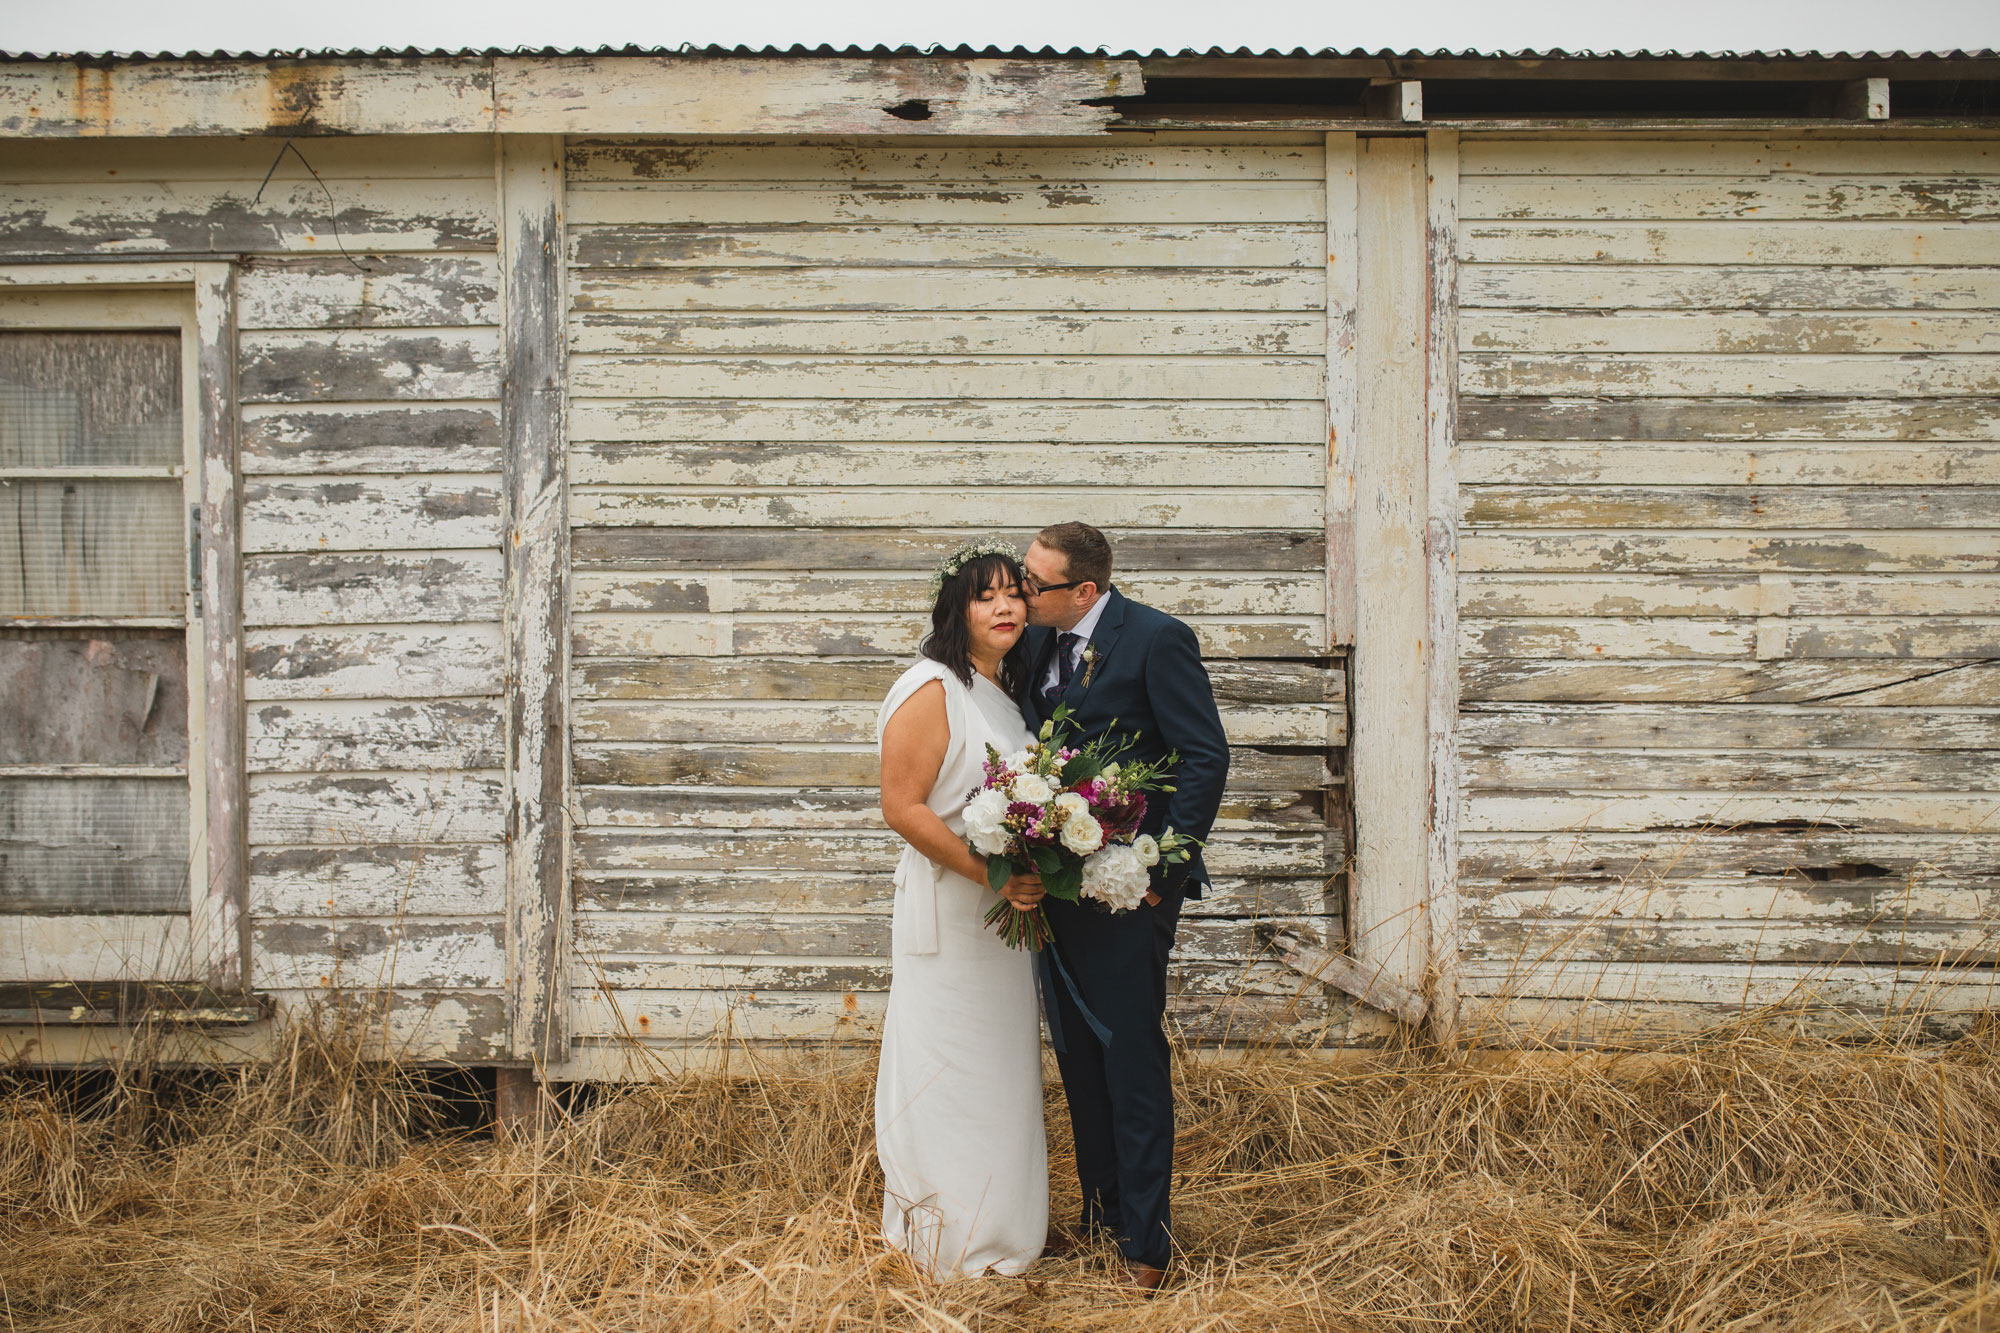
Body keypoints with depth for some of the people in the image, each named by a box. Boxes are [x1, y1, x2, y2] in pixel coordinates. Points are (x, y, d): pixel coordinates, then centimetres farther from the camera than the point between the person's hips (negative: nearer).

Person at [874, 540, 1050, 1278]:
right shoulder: (932, 690, -14)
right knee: (949, 1071, -1)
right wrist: (989, 872, -23)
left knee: (1002, 1068, 16)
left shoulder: (1008, 692, 12)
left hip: (1008, 908, 9)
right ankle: (947, 1241, 12)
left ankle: (998, 1229, 29)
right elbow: (903, 806, -19)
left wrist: (1034, 874, 6)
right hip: (947, 911, -9)